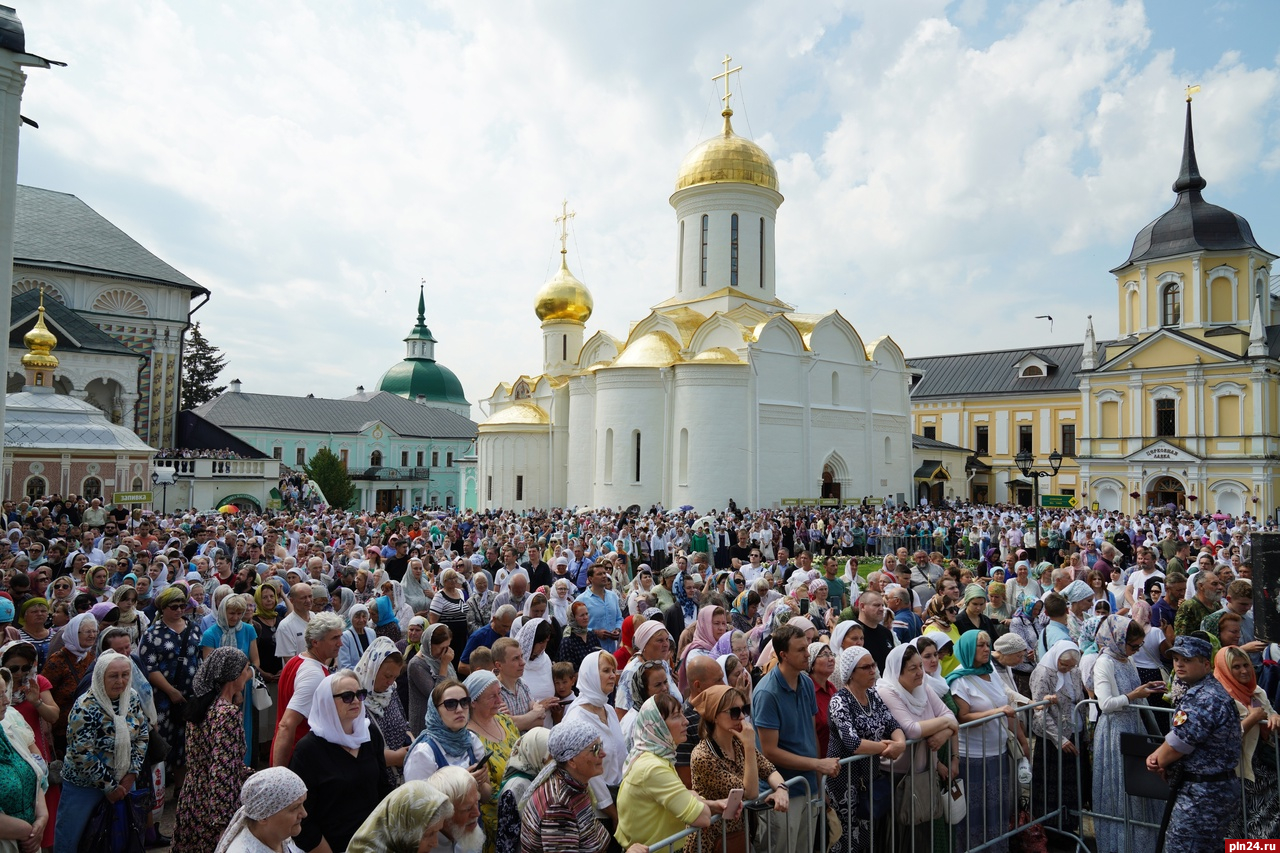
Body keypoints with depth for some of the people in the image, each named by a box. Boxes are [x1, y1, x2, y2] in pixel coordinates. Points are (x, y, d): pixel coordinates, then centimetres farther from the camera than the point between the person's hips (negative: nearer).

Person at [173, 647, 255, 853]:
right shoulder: (228, 713, -22)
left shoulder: (199, 703, 4)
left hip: (191, 798, 8)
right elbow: (222, 770, -25)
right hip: (213, 805, -8)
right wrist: (223, 820, -24)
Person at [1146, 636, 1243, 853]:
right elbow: (1181, 737, 15)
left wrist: (1158, 762, 0)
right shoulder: (1211, 691, 13)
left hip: (1201, 795, -11)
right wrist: (1157, 755, -3)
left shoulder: (1203, 700, -23)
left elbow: (1175, 747, -21)